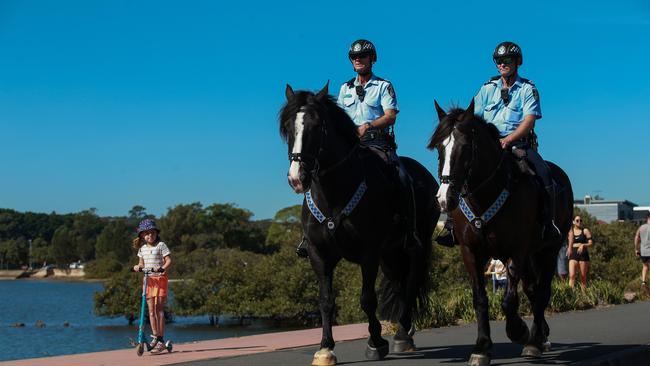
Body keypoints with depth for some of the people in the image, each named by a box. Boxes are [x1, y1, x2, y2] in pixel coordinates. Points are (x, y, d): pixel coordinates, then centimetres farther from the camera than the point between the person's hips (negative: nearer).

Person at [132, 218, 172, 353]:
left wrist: (162, 268, -28)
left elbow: (168, 260, -10)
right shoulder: (142, 248, 11)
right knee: (151, 309, 6)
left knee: (159, 309, -8)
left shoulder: (161, 245, -5)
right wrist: (138, 267, -6)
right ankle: (155, 336, 17)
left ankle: (160, 341, -7)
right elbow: (142, 263, 17)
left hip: (160, 278, -5)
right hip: (148, 279, 5)